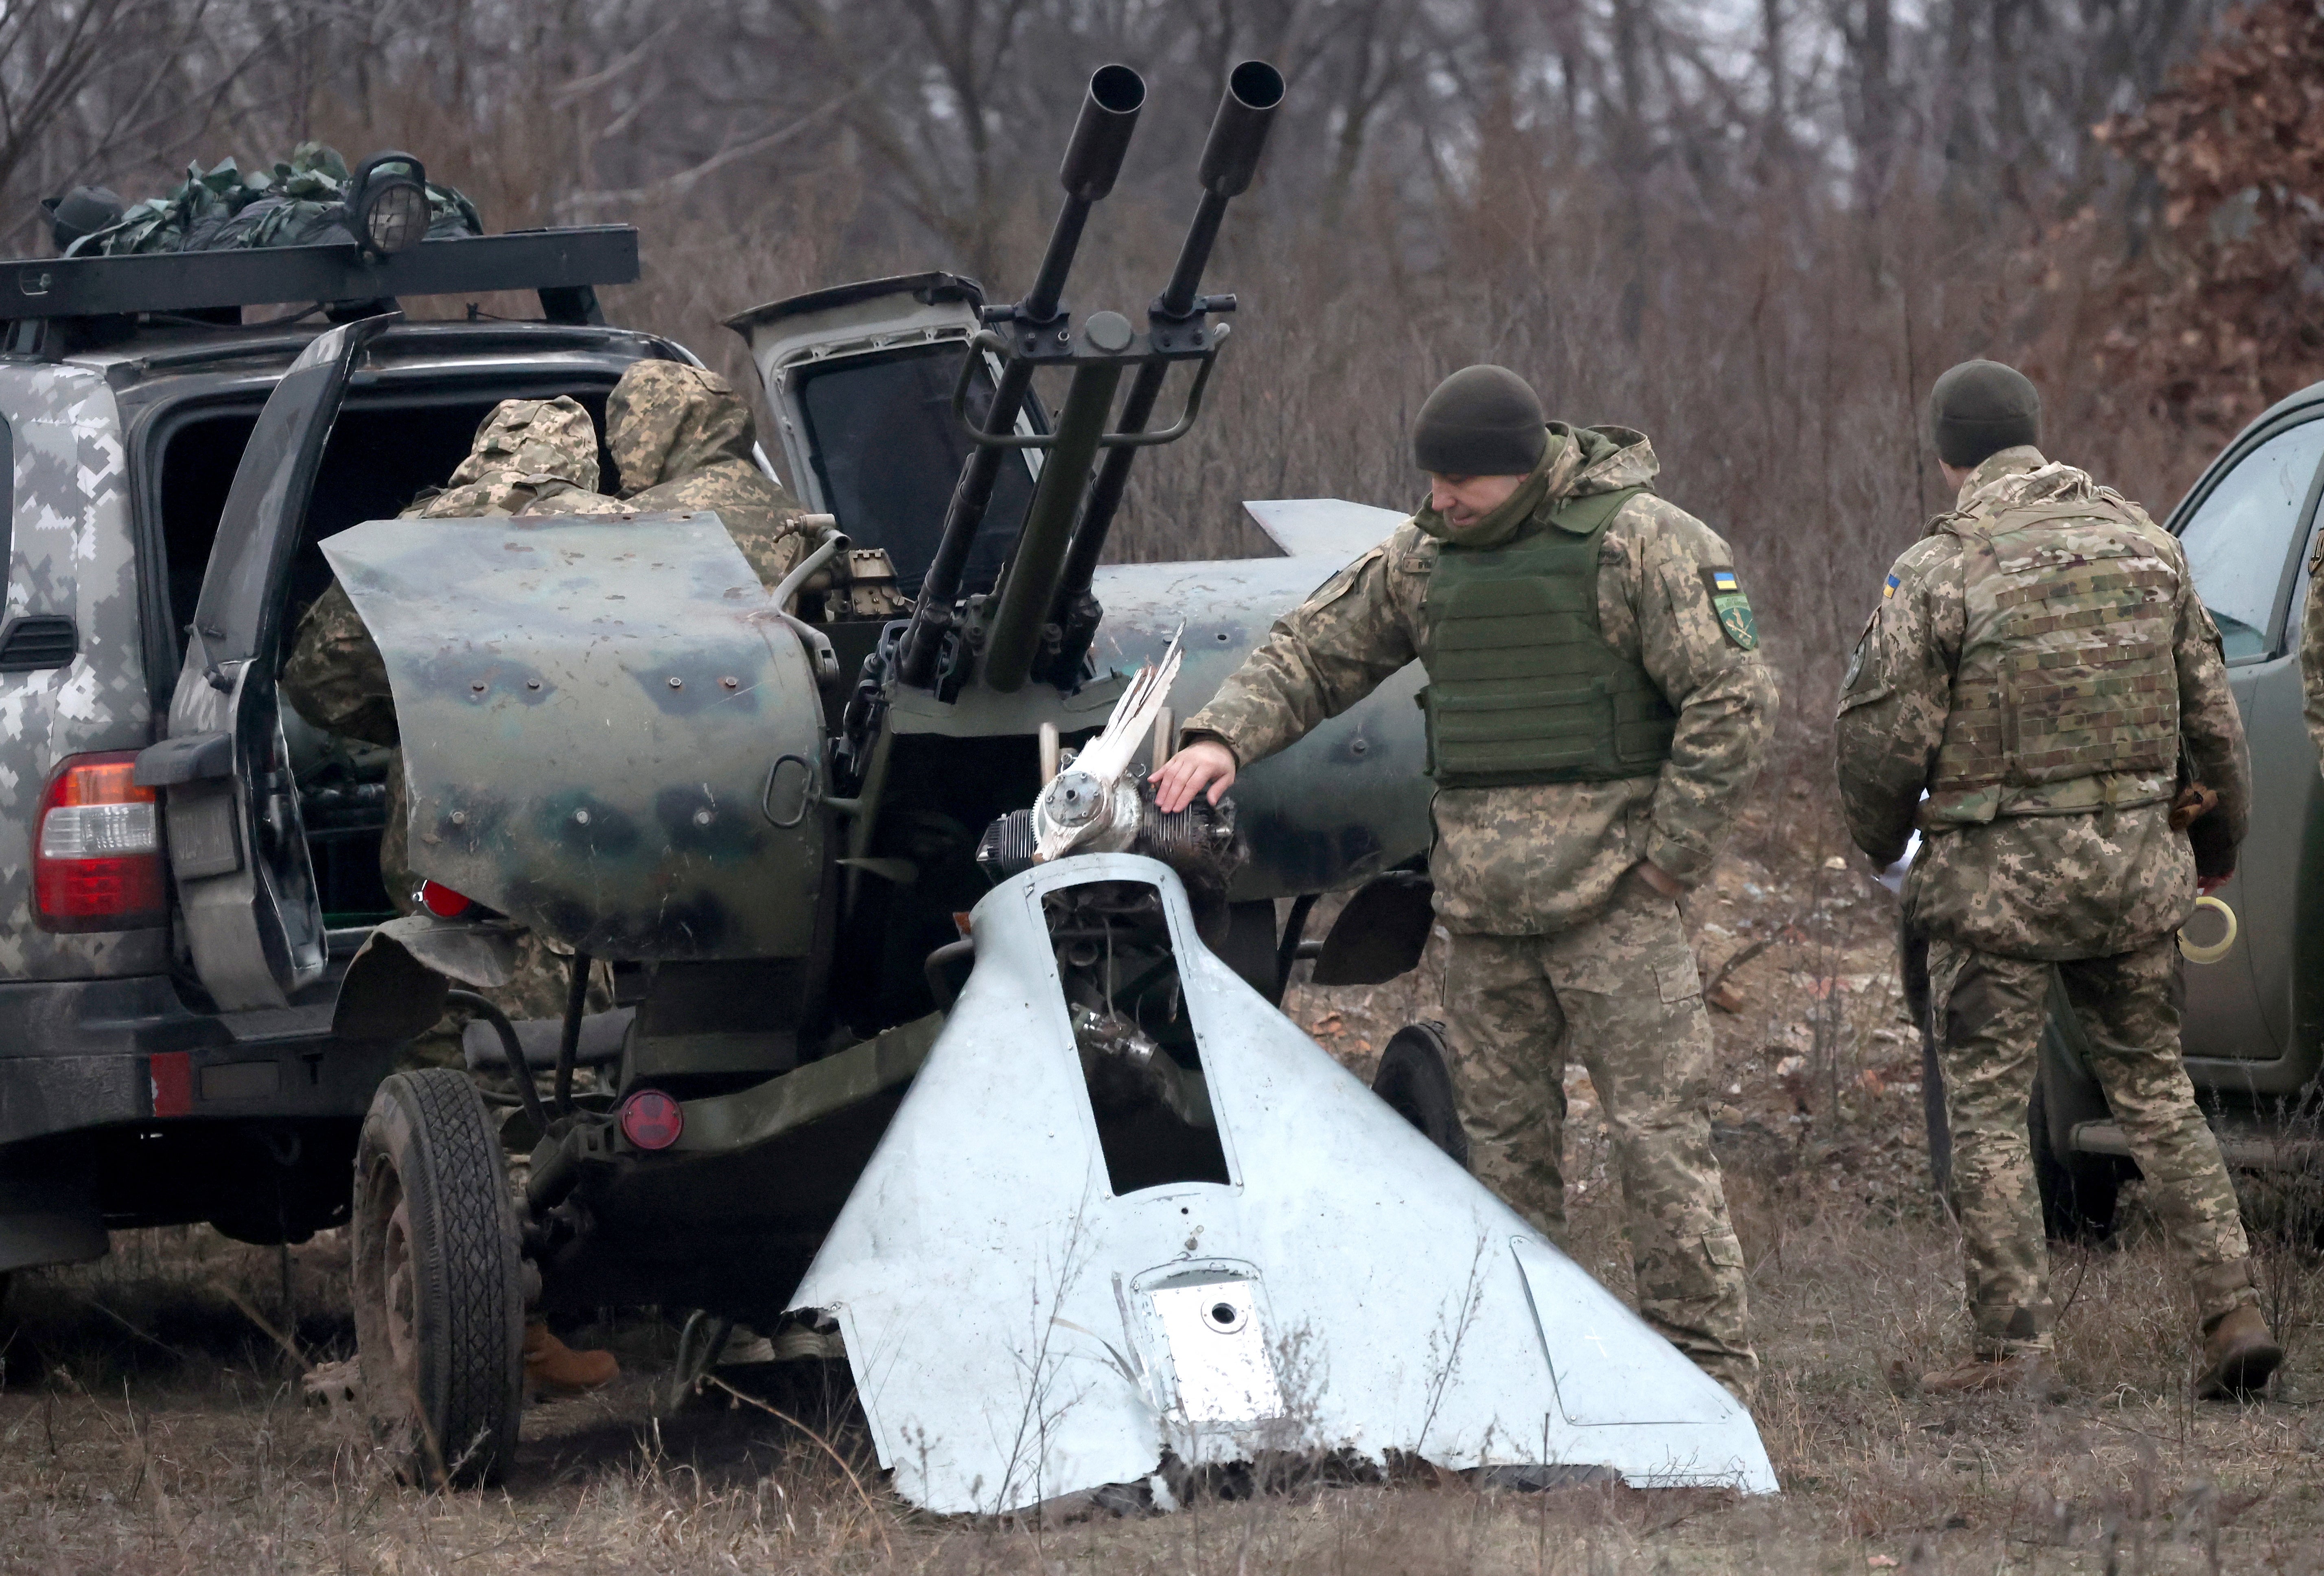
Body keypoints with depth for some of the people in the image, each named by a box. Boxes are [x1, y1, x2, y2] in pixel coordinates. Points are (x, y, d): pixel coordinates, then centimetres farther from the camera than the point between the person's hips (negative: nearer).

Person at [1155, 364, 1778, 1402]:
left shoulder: (1642, 545, -7)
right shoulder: (1423, 558, 11)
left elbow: (1733, 702, -10)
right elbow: (1311, 653, 18)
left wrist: (1667, 857, -11)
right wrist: (1224, 735, -1)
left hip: (1610, 895, -6)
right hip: (1481, 906, 6)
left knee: (1656, 1132, -8)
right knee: (1503, 1140, 8)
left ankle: (1707, 1371, -4)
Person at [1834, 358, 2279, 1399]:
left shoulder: (1938, 572, -11)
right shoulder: (2144, 543, 6)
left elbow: (1883, 736, -10)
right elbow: (2211, 714, 12)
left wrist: (1882, 842, 10)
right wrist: (2217, 838, 26)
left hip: (2000, 877, -5)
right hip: (2134, 865, 5)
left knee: (1988, 1110, 3)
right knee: (2156, 1095, 14)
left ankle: (2012, 1346, 1)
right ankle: (2234, 1311, 6)